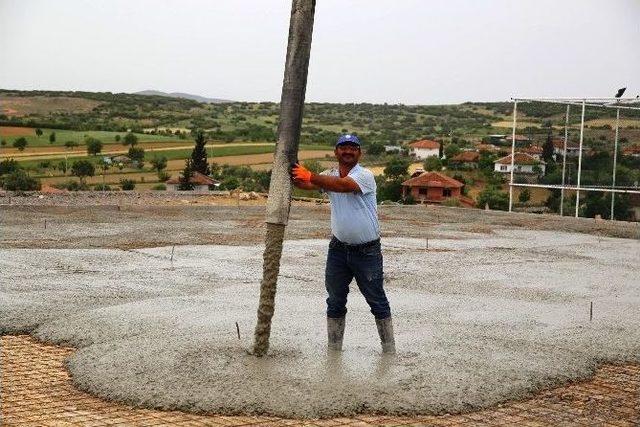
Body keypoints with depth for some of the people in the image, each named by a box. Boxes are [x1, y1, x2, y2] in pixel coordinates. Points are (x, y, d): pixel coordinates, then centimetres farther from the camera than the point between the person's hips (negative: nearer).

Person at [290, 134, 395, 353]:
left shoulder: (365, 175, -13)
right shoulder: (329, 176, 4)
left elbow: (343, 185, -33)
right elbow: (305, 184, -13)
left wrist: (310, 176, -41)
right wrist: (293, 173, -35)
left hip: (367, 251, -5)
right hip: (338, 249, 5)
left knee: (377, 301, 5)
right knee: (335, 301, 11)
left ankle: (389, 350, 16)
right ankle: (333, 349, 22)